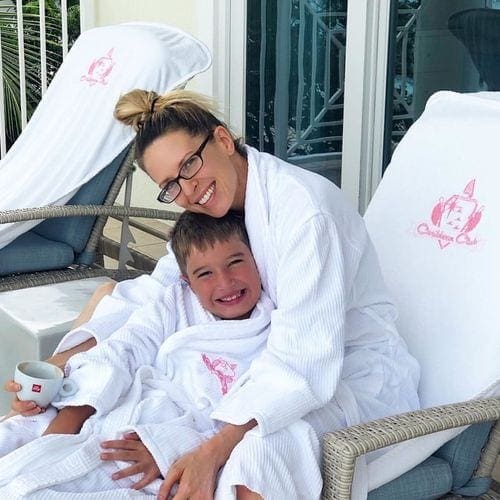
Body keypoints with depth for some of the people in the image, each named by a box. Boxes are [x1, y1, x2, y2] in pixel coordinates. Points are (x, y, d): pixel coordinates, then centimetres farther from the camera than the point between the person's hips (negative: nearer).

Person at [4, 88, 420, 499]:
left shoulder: (305, 208, -27)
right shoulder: (215, 209, 0)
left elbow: (304, 356, -34)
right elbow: (155, 289, 1)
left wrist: (213, 452, -43)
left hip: (359, 374, -7)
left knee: (251, 447, -39)